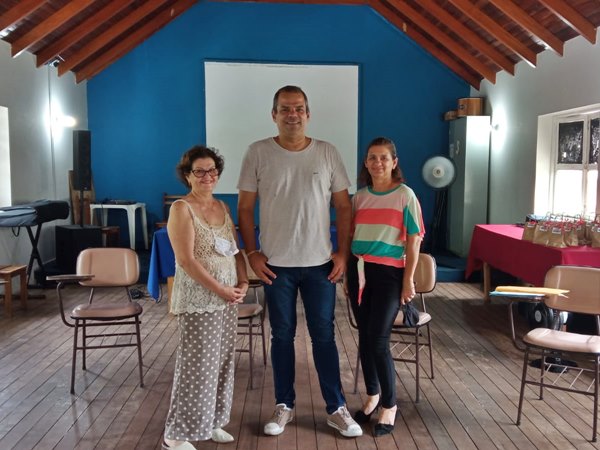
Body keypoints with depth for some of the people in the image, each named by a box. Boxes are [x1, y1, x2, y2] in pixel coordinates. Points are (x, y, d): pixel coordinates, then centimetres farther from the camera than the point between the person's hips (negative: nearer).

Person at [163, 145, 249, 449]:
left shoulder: (222, 207, 11)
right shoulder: (181, 208, -10)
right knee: (196, 365, -3)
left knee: (222, 361, 13)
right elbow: (186, 260, -18)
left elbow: (236, 250, 13)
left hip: (228, 299, 7)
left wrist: (243, 282, -3)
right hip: (197, 299, -7)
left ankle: (211, 421, 29)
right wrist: (220, 289, -17)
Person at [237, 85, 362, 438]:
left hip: (320, 263, 1)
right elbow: (245, 208, 0)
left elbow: (344, 207, 4)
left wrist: (343, 253, -2)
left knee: (324, 335, 9)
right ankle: (284, 406, 26)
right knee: (282, 335, 11)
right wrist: (252, 253, -6)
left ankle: (337, 408, 22)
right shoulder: (258, 153, -3)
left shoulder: (328, 153, 0)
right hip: (276, 264, -1)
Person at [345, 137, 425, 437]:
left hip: (389, 273, -4)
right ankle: (372, 395, 28)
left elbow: (414, 240, -5)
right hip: (359, 270, 5)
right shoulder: (359, 197, 9)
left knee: (378, 340, -7)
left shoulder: (405, 195, -4)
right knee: (364, 337, 9)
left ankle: (390, 405, 11)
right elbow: (351, 237, 13)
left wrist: (408, 280, -9)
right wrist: (348, 273, 10)